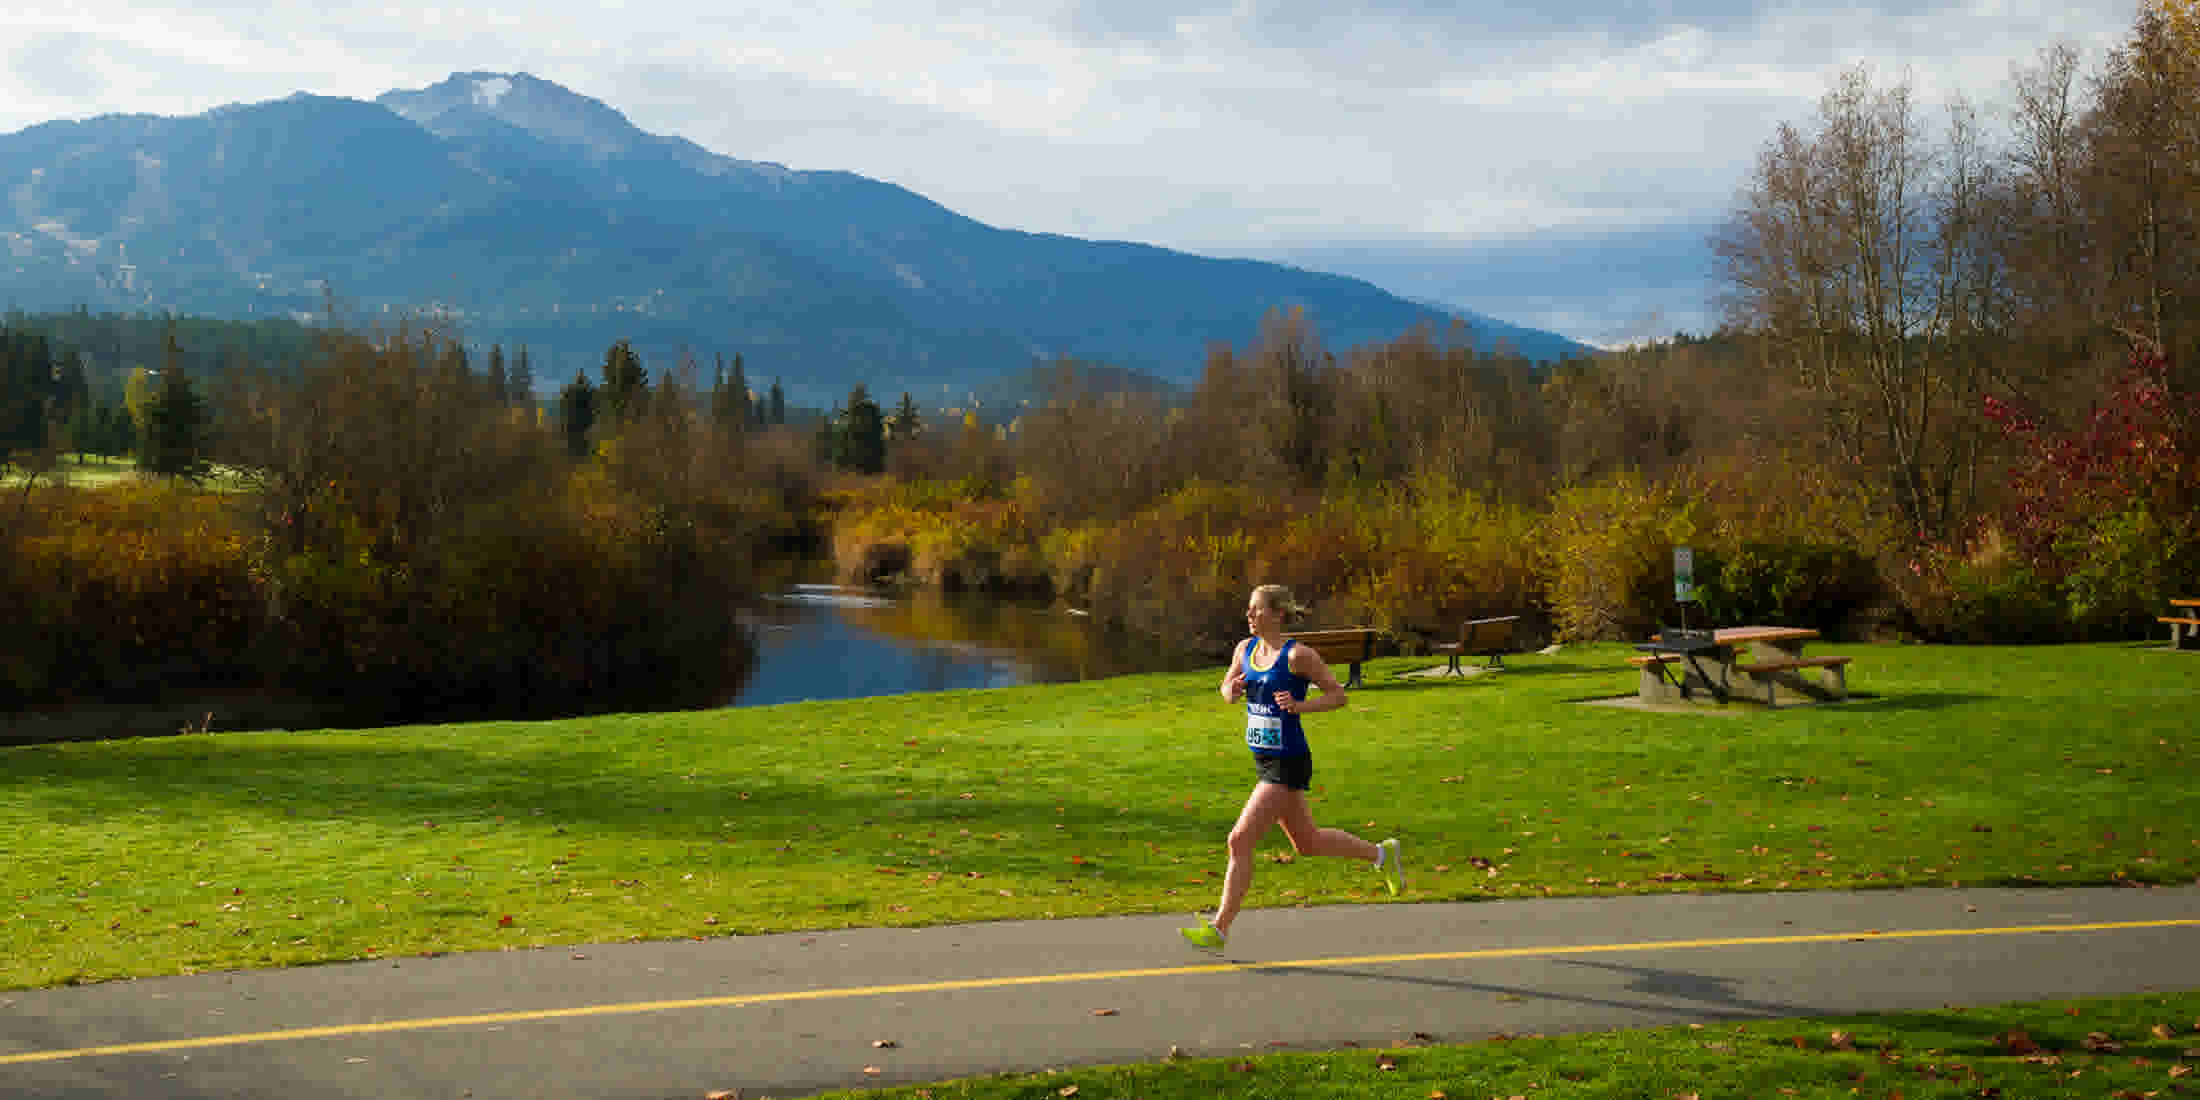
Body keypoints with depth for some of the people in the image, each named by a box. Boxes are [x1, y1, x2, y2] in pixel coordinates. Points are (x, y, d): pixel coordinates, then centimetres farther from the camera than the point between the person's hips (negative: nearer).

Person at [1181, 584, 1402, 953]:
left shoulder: (1297, 655, -15)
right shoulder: (1245, 649, 5)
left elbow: (1338, 695, -11)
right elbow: (1227, 687, 19)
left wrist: (1299, 706, -25)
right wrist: (1231, 691, -5)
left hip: (1289, 764, -9)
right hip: (1264, 760, 9)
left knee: (1240, 840, -12)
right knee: (1307, 843, 20)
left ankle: (1219, 928, -3)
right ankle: (1381, 854, 40)